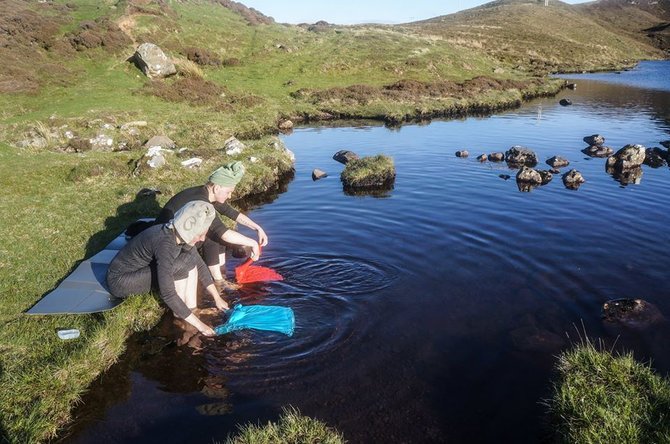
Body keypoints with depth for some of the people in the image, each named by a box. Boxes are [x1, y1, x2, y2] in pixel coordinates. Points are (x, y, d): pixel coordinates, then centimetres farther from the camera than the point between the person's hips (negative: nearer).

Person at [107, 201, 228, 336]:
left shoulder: (179, 234, -10)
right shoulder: (165, 244, -34)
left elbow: (200, 265, 4)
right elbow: (167, 294, -35)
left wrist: (217, 298, 1)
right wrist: (198, 324, -29)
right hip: (119, 281, -8)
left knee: (191, 259, -4)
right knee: (181, 263, -24)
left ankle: (190, 307, -2)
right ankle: (178, 314, -8)